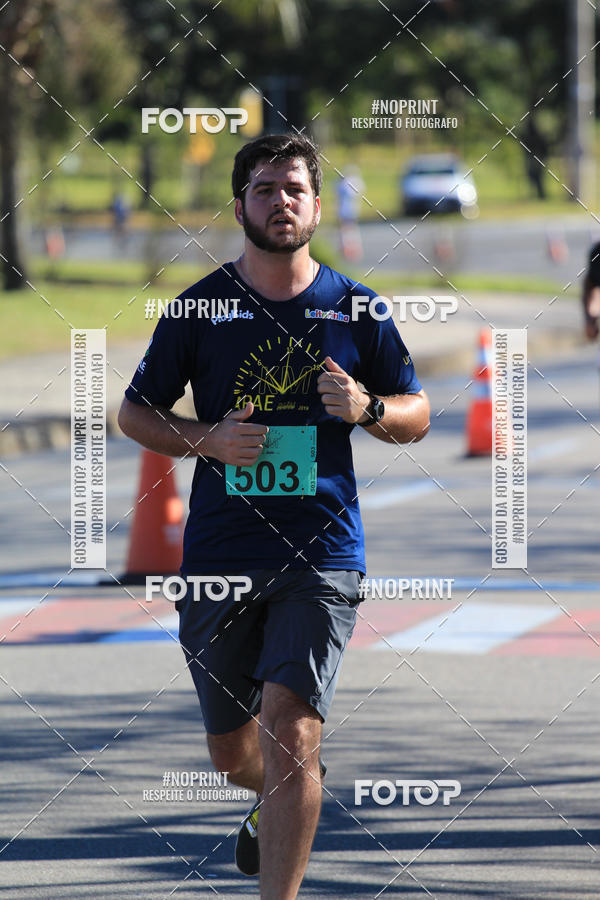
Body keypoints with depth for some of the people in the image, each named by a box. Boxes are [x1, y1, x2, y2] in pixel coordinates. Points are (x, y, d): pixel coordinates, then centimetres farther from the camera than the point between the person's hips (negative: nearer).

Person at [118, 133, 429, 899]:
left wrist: (367, 408, -10)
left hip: (321, 554, -2)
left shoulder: (355, 309, 4)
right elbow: (135, 412, 9)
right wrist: (206, 440, -9)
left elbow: (416, 417, 12)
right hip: (219, 555, 2)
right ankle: (279, 802, 49)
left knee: (289, 731, -17)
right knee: (231, 752, 13)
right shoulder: (199, 307, 3)